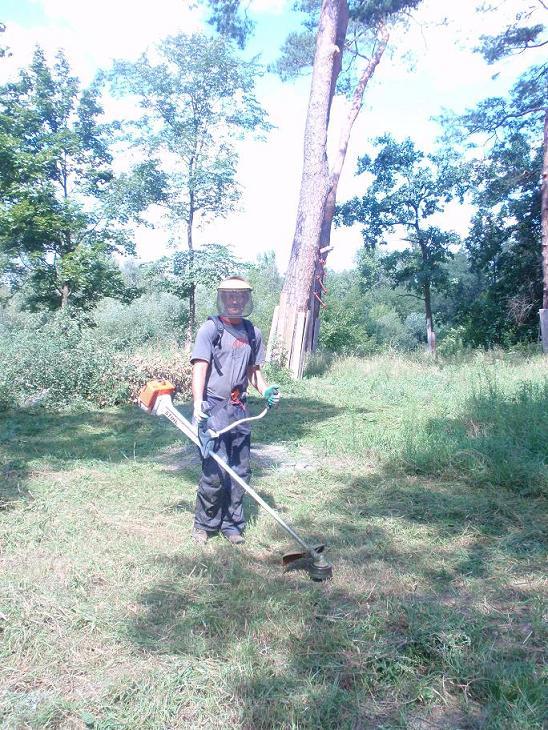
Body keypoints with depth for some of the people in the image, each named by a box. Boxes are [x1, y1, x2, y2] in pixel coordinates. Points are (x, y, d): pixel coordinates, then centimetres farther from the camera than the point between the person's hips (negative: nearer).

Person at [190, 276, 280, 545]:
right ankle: (204, 524, 15)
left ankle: (232, 524, 25)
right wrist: (198, 402, -27)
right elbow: (200, 366, -14)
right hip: (213, 409, -6)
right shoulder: (211, 328, -5)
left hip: (239, 410, 6)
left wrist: (266, 390, 3)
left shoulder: (253, 333, 13)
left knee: (240, 471, 10)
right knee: (215, 472, -6)